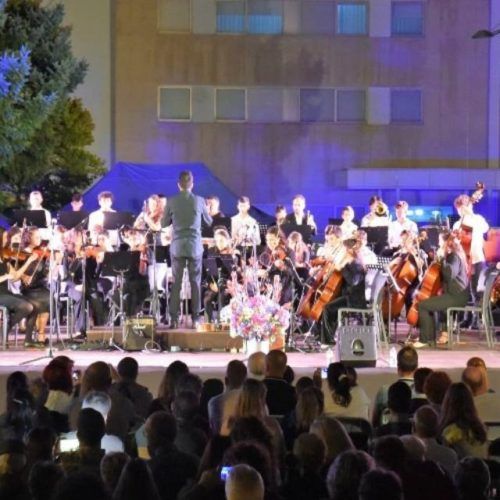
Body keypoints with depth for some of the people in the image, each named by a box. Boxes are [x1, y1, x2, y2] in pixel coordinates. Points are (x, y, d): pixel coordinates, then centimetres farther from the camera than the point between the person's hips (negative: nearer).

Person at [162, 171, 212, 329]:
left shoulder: (172, 201, -4)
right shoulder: (199, 201, -4)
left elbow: (164, 223, 6)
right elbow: (209, 221, 11)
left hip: (177, 246, 0)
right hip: (195, 247, 0)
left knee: (176, 283, 5)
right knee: (195, 283, 5)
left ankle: (174, 319, 2)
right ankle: (195, 319, 4)